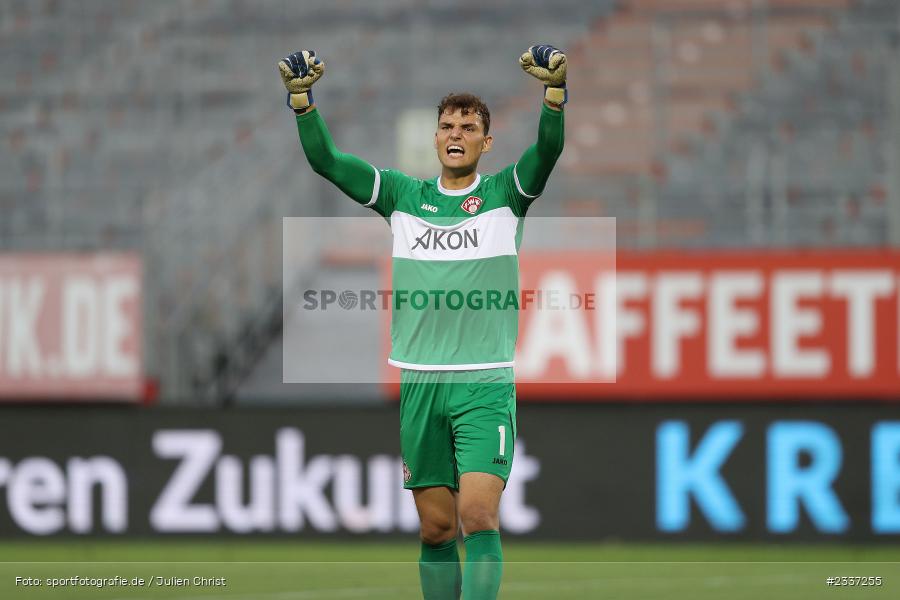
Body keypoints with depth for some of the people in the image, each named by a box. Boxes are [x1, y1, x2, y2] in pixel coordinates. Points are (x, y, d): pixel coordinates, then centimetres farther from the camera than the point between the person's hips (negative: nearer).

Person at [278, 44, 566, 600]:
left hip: (486, 382, -3)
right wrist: (302, 96, -13)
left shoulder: (505, 195, 4)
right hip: (418, 382, 3)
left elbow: (549, 149, -14)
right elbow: (325, 159, 2)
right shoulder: (403, 196, 10)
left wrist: (555, 89, -32)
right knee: (436, 526, 6)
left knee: (478, 516, -16)